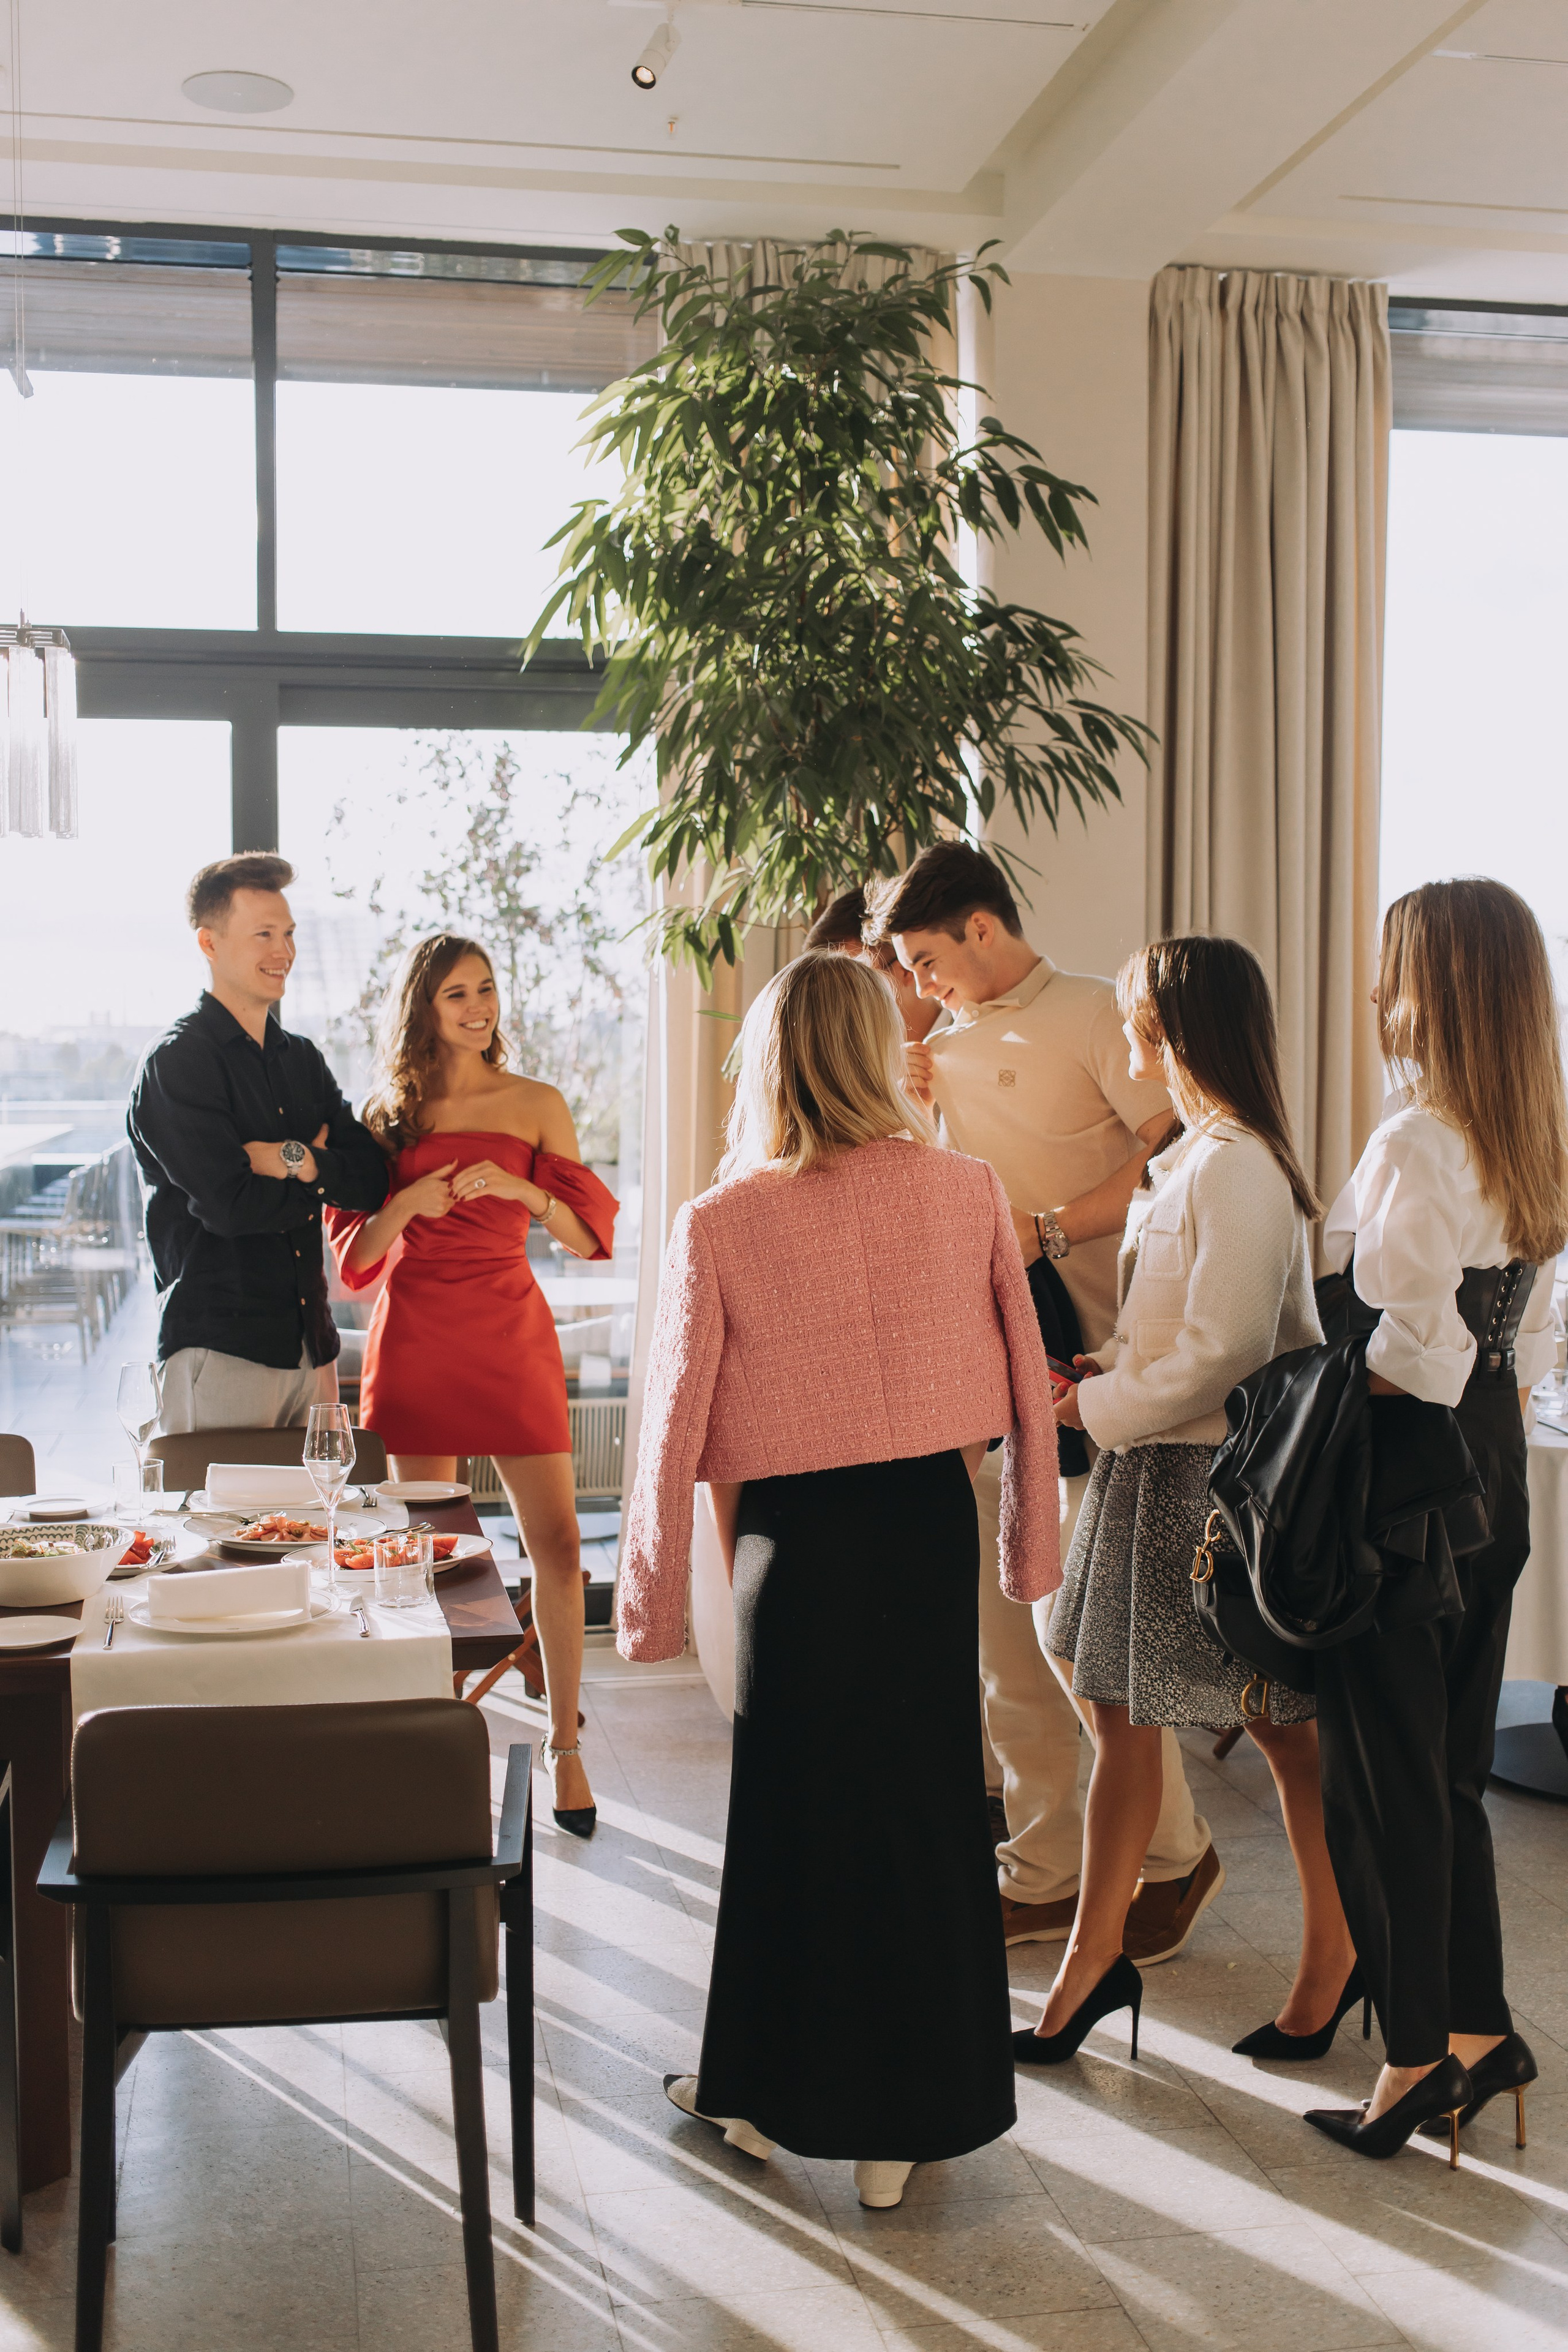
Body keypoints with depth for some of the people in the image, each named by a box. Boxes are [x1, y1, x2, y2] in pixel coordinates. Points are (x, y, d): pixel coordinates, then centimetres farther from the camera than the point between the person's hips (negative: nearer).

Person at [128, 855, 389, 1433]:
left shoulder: (303, 1060, 15)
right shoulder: (175, 1063, -7)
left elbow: (372, 1181, 6)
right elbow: (230, 1207, -16)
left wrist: (298, 1161, -13)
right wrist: (323, 1177, 0)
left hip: (311, 1345, 6)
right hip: (218, 1347, -6)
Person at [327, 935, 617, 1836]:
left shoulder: (536, 1105, 6)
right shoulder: (389, 1112, 8)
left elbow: (590, 1233, 1)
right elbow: (357, 1254, 7)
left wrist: (521, 1189, -16)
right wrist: (409, 1202, -12)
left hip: (512, 1333, 0)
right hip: (416, 1338, 1)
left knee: (557, 1540, -5)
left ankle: (565, 1745, 7)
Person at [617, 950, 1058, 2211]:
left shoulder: (720, 1223, -10)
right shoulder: (968, 1193, -4)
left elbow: (675, 1426, -6)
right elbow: (1027, 1387, 2)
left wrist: (653, 1603, 4)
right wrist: (1031, 1547, 15)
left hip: (797, 1541, -2)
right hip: (931, 1527, 2)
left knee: (796, 1813, 14)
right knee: (927, 1805, 13)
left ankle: (775, 2088, 29)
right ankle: (906, 2117, 24)